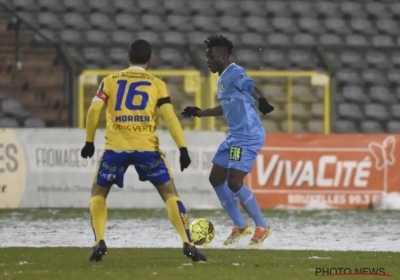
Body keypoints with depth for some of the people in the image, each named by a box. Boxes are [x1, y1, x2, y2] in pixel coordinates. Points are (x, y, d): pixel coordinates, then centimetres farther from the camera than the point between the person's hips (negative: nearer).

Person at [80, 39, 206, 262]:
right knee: (170, 194, 9)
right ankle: (188, 244, -4)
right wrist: (183, 148, 0)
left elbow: (94, 111, 2)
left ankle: (99, 242, 0)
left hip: (115, 148, 0)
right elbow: (170, 117, 1)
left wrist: (89, 142, 11)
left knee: (98, 194, 19)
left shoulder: (110, 81, 13)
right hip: (147, 148, 0)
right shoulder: (157, 84, 11)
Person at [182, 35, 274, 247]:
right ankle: (240, 227, 22)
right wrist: (200, 113, 38)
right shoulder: (222, 78, 16)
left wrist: (261, 100, -57)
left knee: (234, 182, -15)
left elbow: (250, 87, -36)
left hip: (248, 136, -10)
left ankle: (262, 227, 0)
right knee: (216, 178, 12)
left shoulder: (234, 73, -14)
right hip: (235, 136, 10)